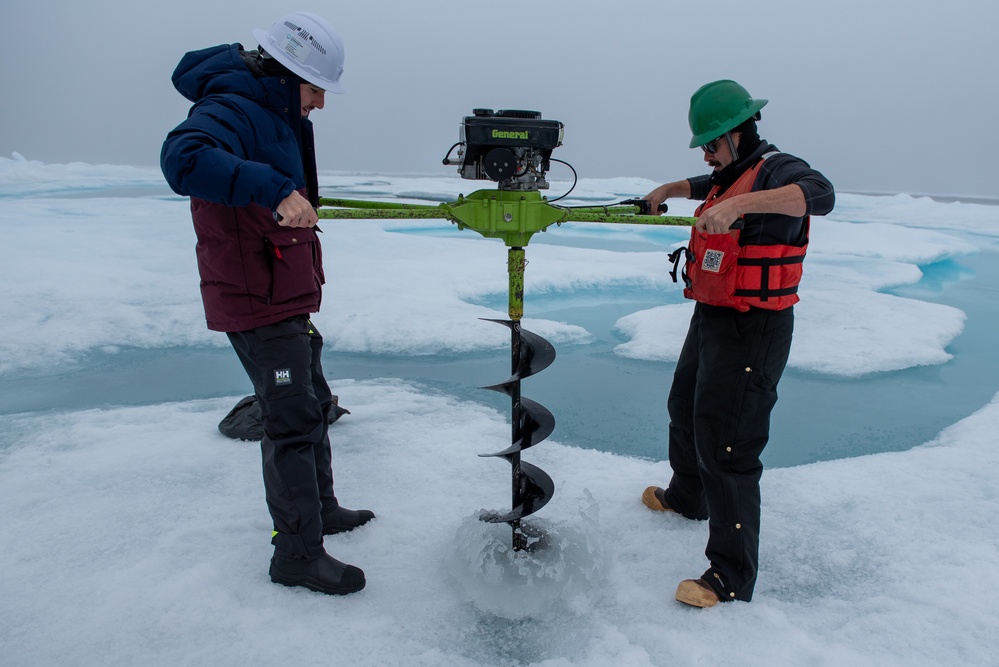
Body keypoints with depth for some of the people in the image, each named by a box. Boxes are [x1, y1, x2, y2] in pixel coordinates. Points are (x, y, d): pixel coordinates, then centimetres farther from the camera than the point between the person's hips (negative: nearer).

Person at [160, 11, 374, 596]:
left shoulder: (280, 115, 15)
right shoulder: (232, 110, -18)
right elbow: (183, 158, -39)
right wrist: (274, 189, -46)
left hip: (286, 298, 11)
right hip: (256, 305, -11)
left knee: (312, 403, 19)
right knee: (293, 421, -6)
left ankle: (320, 509, 37)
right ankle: (298, 553, 6)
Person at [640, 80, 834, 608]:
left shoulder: (775, 170, -15)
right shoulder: (730, 176, 14)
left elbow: (819, 194, -39)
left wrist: (739, 204, -48)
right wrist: (670, 189, 34)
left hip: (752, 331, -10)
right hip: (710, 320, 10)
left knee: (726, 446, -11)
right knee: (685, 412, 26)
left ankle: (732, 576, 1)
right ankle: (686, 498, 51)